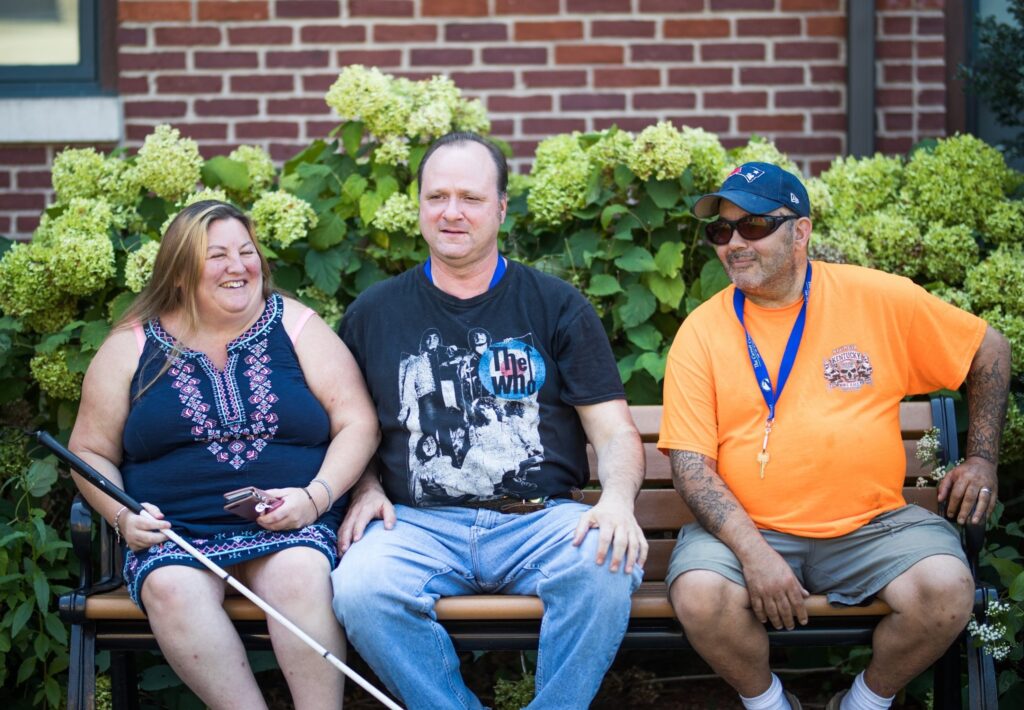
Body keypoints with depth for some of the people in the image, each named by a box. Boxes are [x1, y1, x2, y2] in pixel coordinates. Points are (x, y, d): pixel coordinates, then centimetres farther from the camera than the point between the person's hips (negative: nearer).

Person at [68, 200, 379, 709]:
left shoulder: (295, 325, 9)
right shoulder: (132, 346, 10)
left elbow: (357, 423, 4)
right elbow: (91, 452, 14)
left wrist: (316, 497, -12)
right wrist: (123, 516, -5)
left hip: (292, 527, 0)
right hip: (173, 533, 1)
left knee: (301, 573, -33)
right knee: (171, 586, -32)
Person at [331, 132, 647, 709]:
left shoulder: (558, 306, 10)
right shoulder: (374, 313, 14)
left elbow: (615, 432, 6)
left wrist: (618, 499, -14)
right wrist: (365, 491, 0)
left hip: (541, 518, 0)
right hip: (420, 522, 1)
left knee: (607, 566, -33)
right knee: (359, 588, -32)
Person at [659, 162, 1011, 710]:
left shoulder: (879, 299, 1)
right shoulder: (702, 331, -1)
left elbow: (989, 352, 14)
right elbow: (691, 463, -6)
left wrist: (981, 460, 9)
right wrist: (753, 552, -19)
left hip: (871, 524, 1)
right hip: (748, 528, 0)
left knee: (946, 588, -26)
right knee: (698, 595, -30)